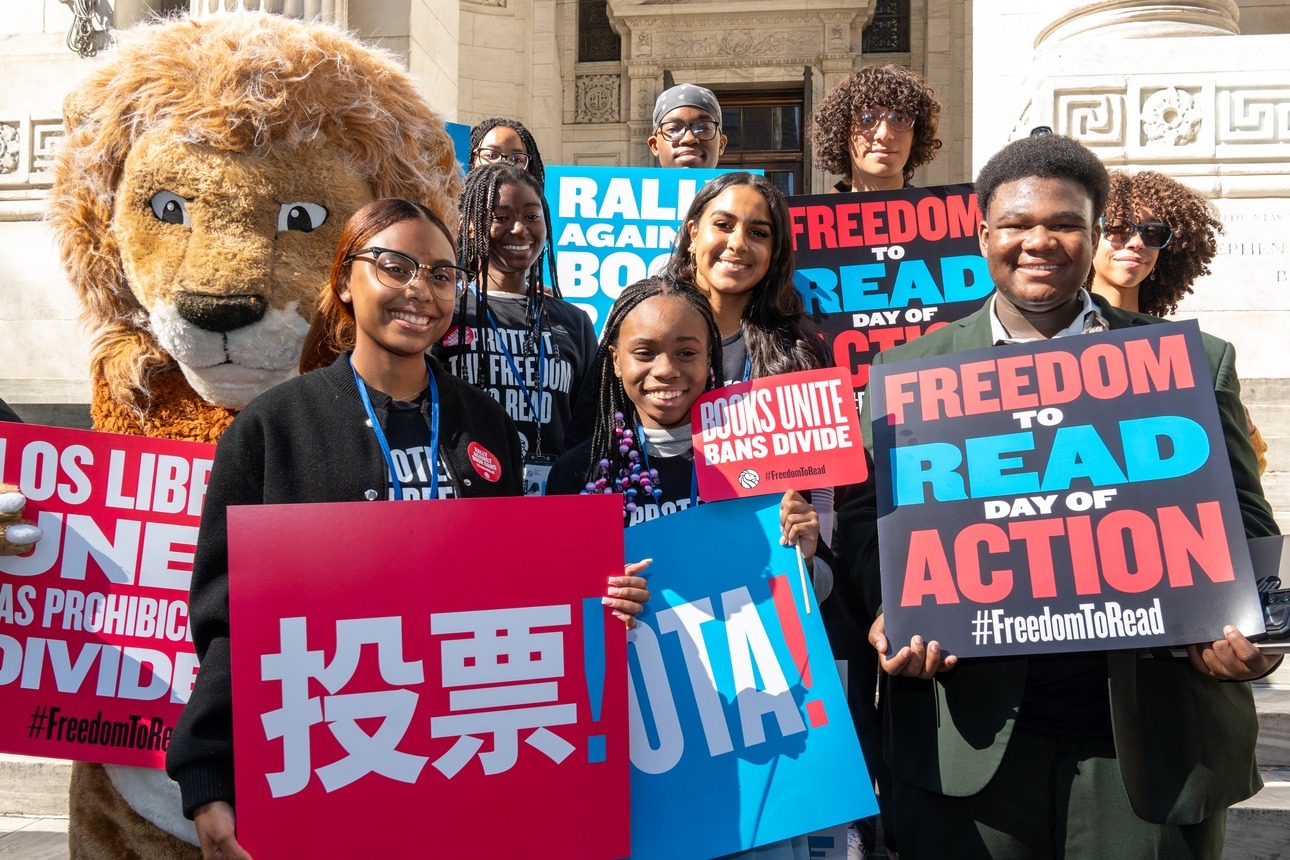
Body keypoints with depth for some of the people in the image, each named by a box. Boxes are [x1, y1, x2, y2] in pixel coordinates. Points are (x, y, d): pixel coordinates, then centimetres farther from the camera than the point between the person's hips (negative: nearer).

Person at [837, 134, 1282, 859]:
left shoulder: (1193, 364, 7)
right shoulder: (911, 369, 7)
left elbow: (1242, 525, 6)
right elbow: (868, 519, 6)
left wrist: (1238, 628, -14)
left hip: (1151, 745, 1)